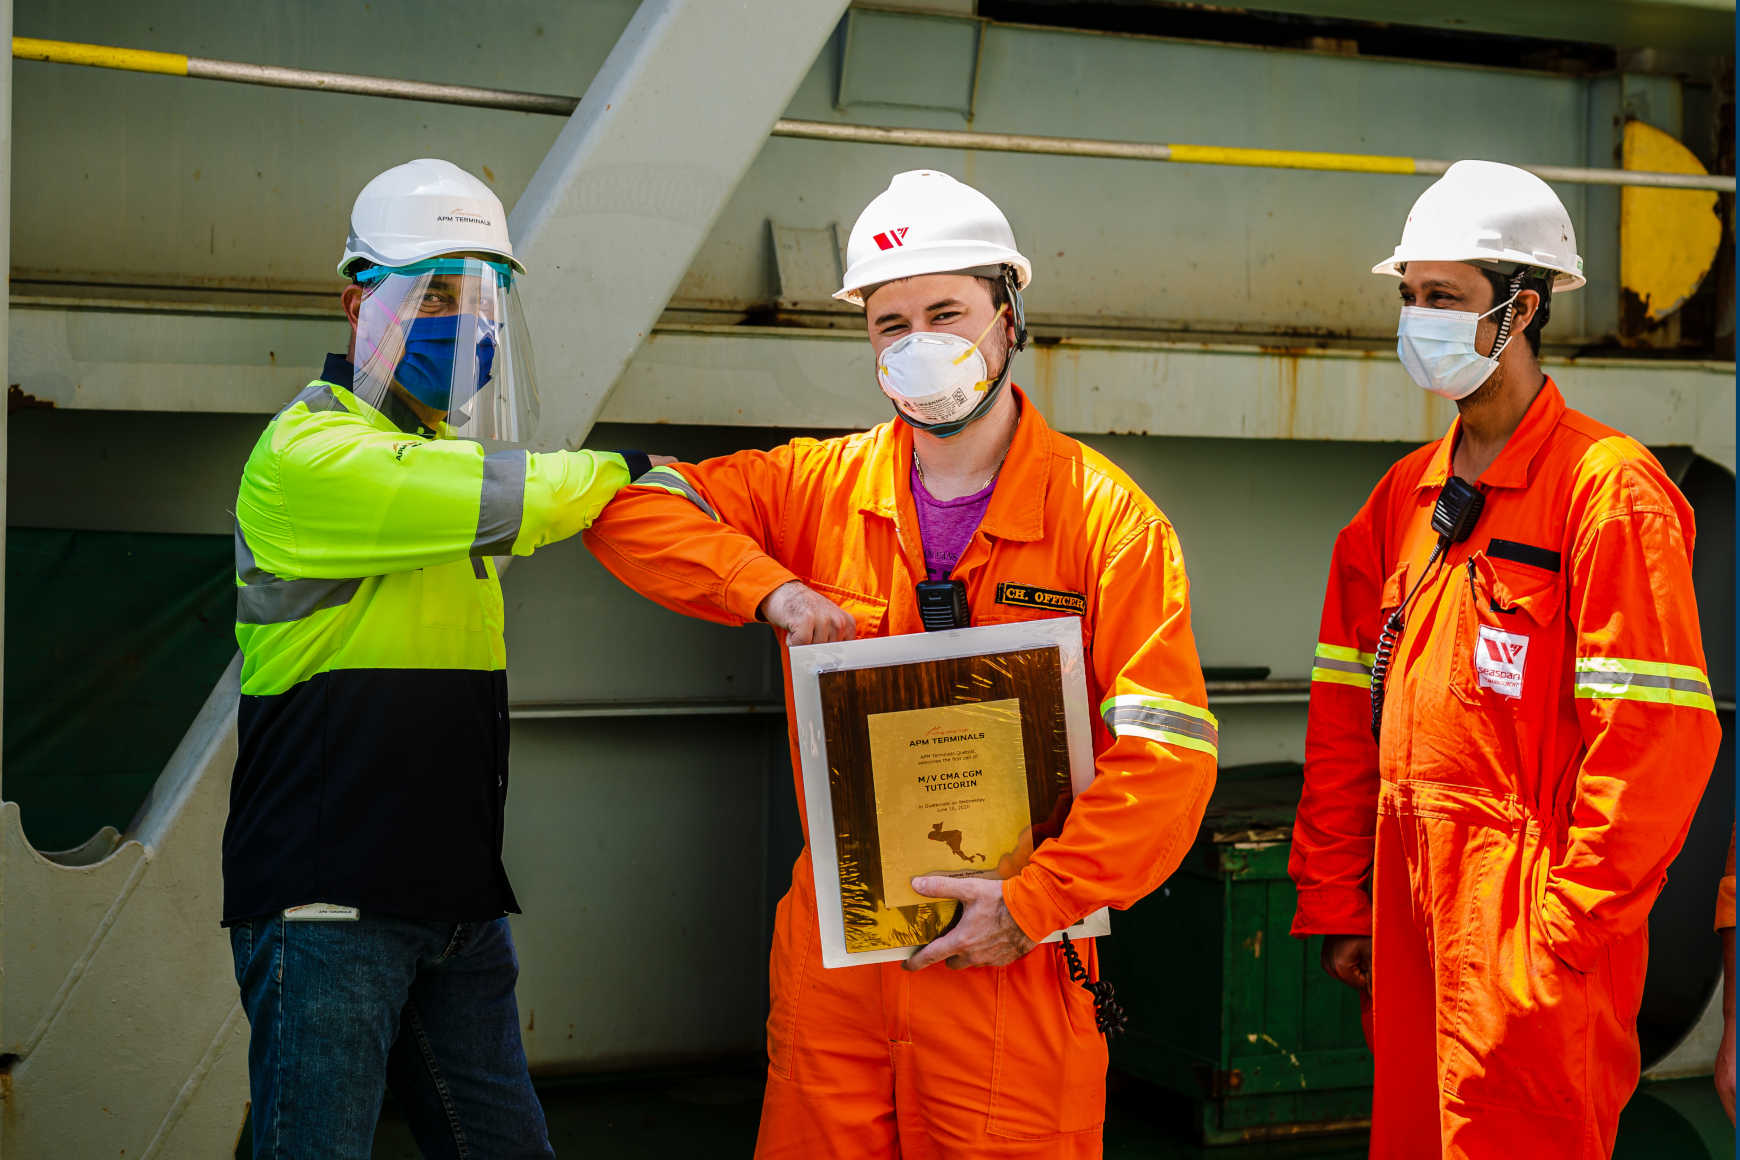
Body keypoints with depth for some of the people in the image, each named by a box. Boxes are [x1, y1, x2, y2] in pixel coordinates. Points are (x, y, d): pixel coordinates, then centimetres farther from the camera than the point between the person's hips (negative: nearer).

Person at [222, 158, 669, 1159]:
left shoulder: (444, 446, 18)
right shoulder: (309, 452, -11)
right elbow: (505, 499, -19)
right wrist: (621, 469, -2)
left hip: (458, 902, 8)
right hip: (330, 902, -8)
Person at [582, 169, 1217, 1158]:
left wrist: (1032, 903, -16)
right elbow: (634, 510, 4)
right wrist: (768, 588, -10)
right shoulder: (821, 486, 6)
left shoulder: (1107, 519, -5)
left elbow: (1167, 754, -10)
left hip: (1009, 966, -3)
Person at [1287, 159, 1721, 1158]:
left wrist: (1568, 931, -17)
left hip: (1532, 933, -7)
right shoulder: (1405, 498, 12)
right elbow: (1347, 718, 13)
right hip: (1409, 919, 7)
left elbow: (1655, 739, -16)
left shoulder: (1611, 488, -10)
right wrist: (1337, 904, 8)